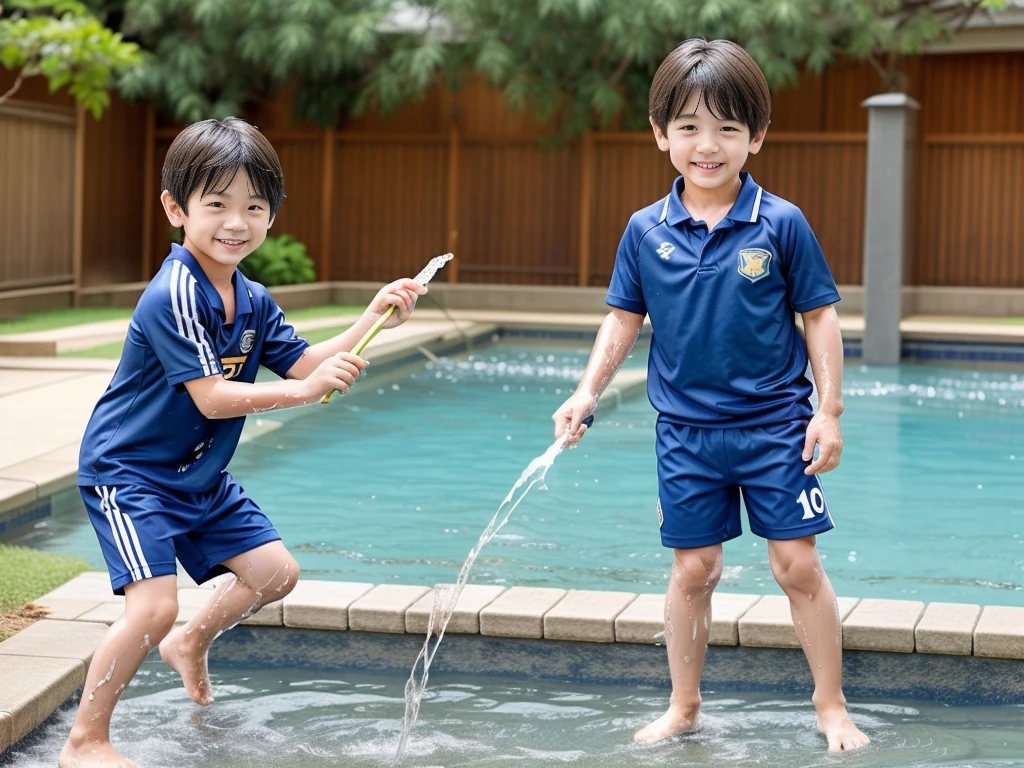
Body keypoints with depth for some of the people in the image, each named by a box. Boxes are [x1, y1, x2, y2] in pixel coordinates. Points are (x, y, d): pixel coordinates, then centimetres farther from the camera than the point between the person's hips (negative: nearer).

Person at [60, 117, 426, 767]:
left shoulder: (253, 301, 3)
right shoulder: (173, 297, -25)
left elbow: (303, 363, 2)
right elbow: (210, 397, -29)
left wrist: (372, 321, -9)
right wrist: (304, 391, -35)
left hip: (201, 477, 9)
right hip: (129, 473, -9)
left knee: (275, 572, 13)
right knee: (154, 607, -20)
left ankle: (192, 644, 39)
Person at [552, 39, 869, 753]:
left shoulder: (781, 224, -7)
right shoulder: (646, 231, -1)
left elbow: (820, 317, -2)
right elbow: (624, 318, 8)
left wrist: (829, 411, -6)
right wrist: (587, 393, 0)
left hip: (775, 422, -2)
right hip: (686, 431, 2)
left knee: (798, 563, 0)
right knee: (693, 569, 9)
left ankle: (833, 707, 15)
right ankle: (684, 707, 24)